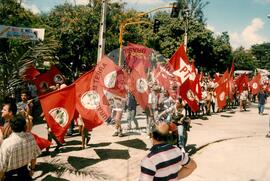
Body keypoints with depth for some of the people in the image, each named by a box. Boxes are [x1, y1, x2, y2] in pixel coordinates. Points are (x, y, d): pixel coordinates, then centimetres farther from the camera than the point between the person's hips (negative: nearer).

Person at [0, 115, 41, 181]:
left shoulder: (7, 143, -30)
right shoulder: (30, 137, -19)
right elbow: (34, 156, -5)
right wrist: (32, 169, 13)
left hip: (10, 173, -3)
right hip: (24, 169, 3)